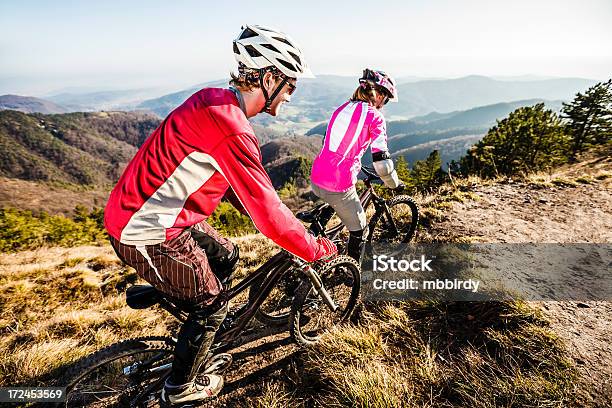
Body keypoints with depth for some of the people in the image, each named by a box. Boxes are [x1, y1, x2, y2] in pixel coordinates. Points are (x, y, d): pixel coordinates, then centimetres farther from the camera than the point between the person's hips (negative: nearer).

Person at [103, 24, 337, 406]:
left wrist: (266, 216, 14)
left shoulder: (215, 100, 4)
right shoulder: (232, 130, -28)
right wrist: (319, 249, -12)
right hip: (148, 234, -9)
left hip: (153, 212, 9)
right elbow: (269, 215, -26)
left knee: (226, 256, 21)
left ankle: (201, 328, 43)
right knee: (210, 303, 9)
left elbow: (231, 181, 13)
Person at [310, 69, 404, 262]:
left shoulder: (343, 108, 14)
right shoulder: (374, 116, -6)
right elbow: (381, 161, -13)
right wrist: (395, 184, 5)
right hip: (338, 187, -7)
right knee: (359, 231, 14)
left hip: (316, 179, 7)